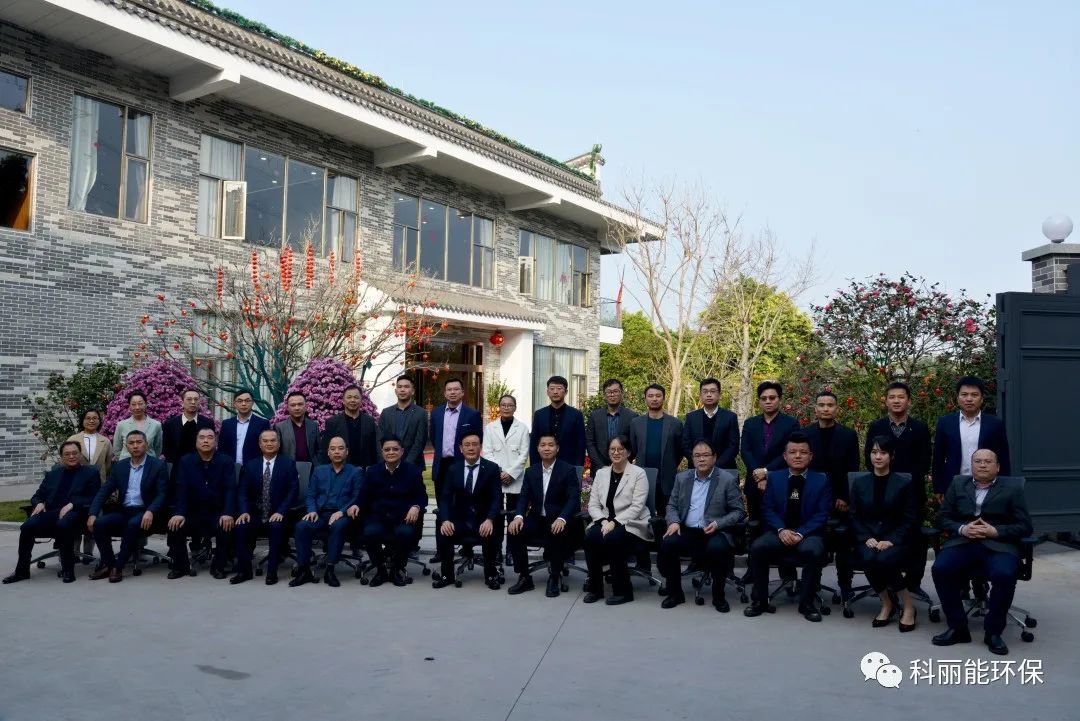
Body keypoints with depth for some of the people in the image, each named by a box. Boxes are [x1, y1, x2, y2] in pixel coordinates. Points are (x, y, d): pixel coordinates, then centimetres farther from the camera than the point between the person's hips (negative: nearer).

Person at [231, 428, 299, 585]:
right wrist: (244, 511, -12)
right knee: (241, 526, -25)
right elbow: (243, 491, 6)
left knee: (276, 526, -34)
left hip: (277, 515, -3)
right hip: (255, 514, 3)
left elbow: (293, 490, -5)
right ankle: (244, 570, -12)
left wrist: (281, 512, -18)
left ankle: (272, 571, -23)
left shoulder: (288, 464, 2)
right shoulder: (251, 465, 11)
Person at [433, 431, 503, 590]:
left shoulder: (492, 468, -3)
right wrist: (445, 520, -21)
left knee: (491, 534, -32)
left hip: (483, 522, -2)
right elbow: (445, 498, -1)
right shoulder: (453, 469, 5)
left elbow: (497, 498, -10)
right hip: (460, 521, 2)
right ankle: (447, 574, -1)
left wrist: (489, 520, -29)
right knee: (442, 533, -25)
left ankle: (491, 574, -6)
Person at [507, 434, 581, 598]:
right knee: (513, 530, -21)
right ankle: (524, 578, -6)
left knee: (558, 534, -36)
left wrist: (562, 519, -32)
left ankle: (554, 578, -14)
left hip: (557, 521, -4)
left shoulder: (568, 470, -4)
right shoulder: (531, 472, 9)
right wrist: (519, 516, -19)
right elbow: (524, 498, 3)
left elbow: (574, 499, -14)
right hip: (537, 519, 4)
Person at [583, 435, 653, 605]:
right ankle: (595, 587, -9)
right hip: (605, 522, 4)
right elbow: (593, 504, 7)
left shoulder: (638, 473, -3)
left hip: (631, 525, -4)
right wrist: (604, 521, -13)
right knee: (590, 537, -27)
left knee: (612, 539, -33)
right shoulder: (601, 473, 12)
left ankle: (623, 591, -15)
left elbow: (637, 507, -12)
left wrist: (615, 523, -21)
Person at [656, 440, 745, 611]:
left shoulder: (728, 479, 2)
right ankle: (675, 593, -3)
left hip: (715, 532, -3)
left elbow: (739, 511, -1)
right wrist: (674, 522, -5)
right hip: (686, 531, 3)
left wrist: (718, 524, -16)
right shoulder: (682, 478, 13)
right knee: (666, 544, -25)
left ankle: (718, 595, -9)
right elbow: (671, 506, 17)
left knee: (718, 548, -35)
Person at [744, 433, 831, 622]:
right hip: (779, 532, 2)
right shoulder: (774, 478, 11)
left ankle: (806, 602, -14)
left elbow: (822, 514, -2)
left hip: (808, 534, -1)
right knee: (757, 547, -28)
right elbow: (767, 509, 4)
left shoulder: (821, 480, 6)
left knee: (814, 551, -35)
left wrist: (801, 533, -17)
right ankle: (759, 600, -10)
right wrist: (781, 530, -15)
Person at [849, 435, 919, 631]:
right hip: (868, 539, 2)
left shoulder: (904, 485, 6)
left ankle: (908, 606, -11)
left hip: (895, 541, -2)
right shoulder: (859, 483, 13)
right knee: (868, 559, -32)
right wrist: (867, 538, -9)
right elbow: (854, 517, 9)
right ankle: (886, 604, -9)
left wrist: (891, 541, -15)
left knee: (884, 559, -34)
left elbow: (910, 519, 0)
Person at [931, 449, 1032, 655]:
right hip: (963, 542, 2)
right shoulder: (958, 484, 18)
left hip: (999, 545, -2)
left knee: (1004, 575, -34)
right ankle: (957, 627, -10)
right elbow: (942, 518, 14)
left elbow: (1025, 526, 5)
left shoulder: (1013, 488, 11)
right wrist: (962, 529, -7)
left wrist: (995, 531, -11)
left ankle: (993, 631, -12)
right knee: (940, 569, -27)